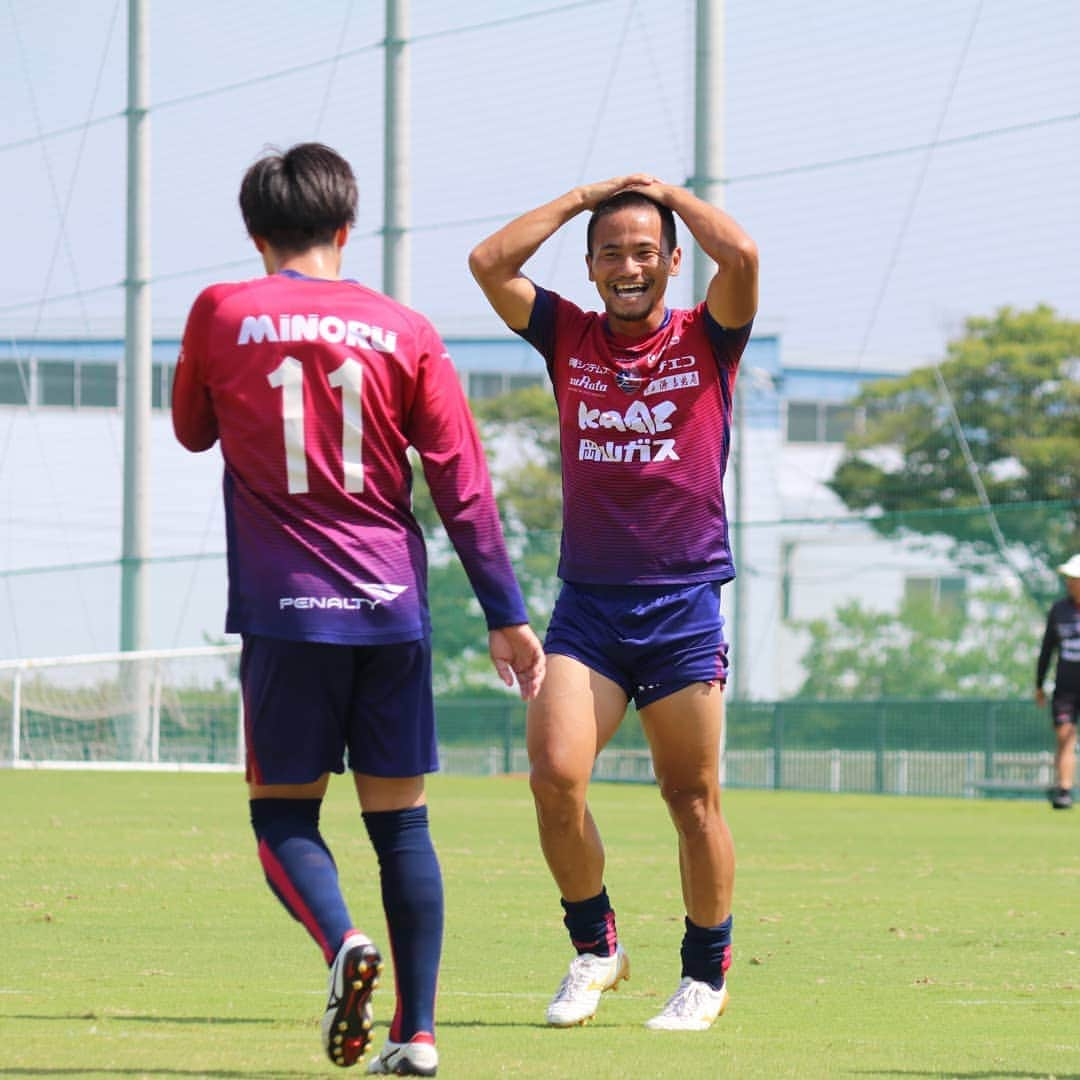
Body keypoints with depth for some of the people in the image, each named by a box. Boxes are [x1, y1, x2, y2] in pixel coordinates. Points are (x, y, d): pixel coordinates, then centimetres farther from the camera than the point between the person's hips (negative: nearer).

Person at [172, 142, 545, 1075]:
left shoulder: (222, 315, 0)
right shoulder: (404, 332, 3)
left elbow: (193, 431, 18)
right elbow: (463, 483, 1)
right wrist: (506, 616, 5)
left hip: (285, 611, -2)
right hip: (391, 609, 2)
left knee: (284, 815, 8)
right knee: (401, 822, 9)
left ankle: (345, 942, -22)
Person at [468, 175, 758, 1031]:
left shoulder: (705, 342, 2)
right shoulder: (570, 338, 9)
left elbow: (741, 255, -16)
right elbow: (489, 263, -1)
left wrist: (671, 193, 1)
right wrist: (584, 198, 5)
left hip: (684, 603, -2)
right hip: (587, 601, 2)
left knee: (692, 798, 3)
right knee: (554, 776, -12)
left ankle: (707, 970, 19)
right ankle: (594, 946, 7)